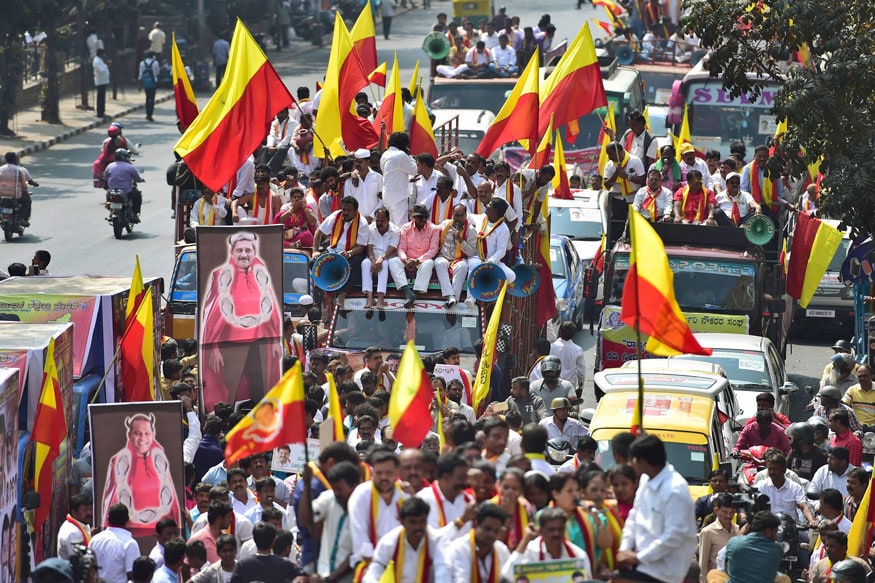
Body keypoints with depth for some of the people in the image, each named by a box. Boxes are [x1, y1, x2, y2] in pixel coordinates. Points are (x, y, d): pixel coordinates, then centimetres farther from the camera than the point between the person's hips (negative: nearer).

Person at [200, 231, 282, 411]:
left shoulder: (261, 274, 8)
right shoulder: (222, 276, -3)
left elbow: (271, 308, 13)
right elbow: (212, 313, -4)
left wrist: (276, 341, 9)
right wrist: (213, 348, -9)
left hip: (260, 344, 4)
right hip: (230, 344, -4)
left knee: (261, 395, 6)